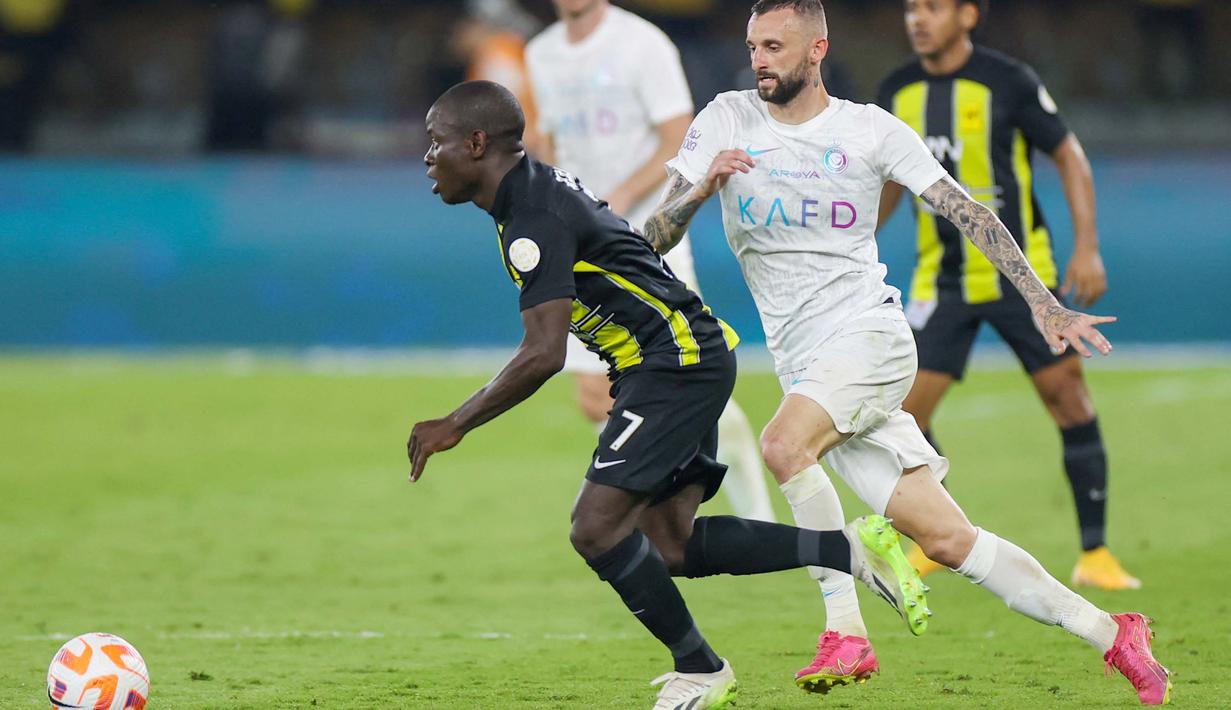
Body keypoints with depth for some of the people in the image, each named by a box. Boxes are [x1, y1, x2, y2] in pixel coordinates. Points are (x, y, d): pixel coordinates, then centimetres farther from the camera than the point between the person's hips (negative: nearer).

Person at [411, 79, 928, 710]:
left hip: (676, 362, -10)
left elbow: (543, 356, -25)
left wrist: (454, 426, -18)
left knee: (597, 528, -13)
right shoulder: (539, 187, 11)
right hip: (688, 359, 10)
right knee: (669, 546, 5)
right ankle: (854, 549, 8)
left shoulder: (535, 222, -19)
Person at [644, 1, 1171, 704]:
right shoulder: (727, 121, 7)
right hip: (805, 369, 3)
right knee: (946, 539, -3)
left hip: (872, 336, -3)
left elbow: (968, 214, 3)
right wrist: (701, 189, -16)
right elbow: (655, 239, 5)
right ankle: (1109, 633, 5)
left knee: (784, 445, -33)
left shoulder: (872, 130, 1)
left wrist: (1044, 305, -3)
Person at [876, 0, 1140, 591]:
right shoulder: (898, 94, 2)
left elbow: (1069, 156, -4)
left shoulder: (1009, 82, -11)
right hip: (942, 280, 3)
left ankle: (1095, 554, 3)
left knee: (1068, 398, -6)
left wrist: (1087, 248, -11)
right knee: (905, 408, -6)